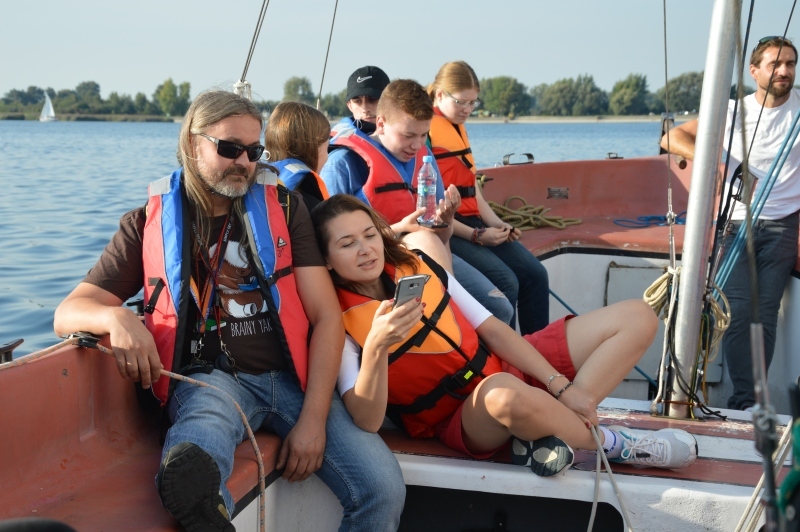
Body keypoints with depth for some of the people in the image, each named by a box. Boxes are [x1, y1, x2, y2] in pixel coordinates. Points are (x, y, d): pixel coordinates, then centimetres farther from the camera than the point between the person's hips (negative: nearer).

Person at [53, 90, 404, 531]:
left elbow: (326, 315, 4)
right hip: (207, 377, -2)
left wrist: (313, 418, -9)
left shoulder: (283, 208, 11)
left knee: (383, 487, -21)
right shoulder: (150, 223, 9)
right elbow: (69, 313, 6)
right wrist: (116, 318, -20)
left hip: (290, 377, 3)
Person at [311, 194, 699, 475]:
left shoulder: (418, 267, 2)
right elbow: (367, 421, -24)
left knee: (636, 318, 0)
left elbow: (493, 330, 2)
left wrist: (560, 386, -7)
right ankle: (612, 443, -12)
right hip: (459, 419, -6)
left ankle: (549, 435, -17)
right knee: (506, 394, -44)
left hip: (504, 367, 7)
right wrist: (376, 346, -41)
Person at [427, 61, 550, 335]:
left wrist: (495, 223, 2)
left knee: (535, 274, -4)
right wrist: (475, 235, -18)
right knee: (505, 282, -23)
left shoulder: (458, 128, 17)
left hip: (474, 222, 9)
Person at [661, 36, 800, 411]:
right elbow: (672, 138, -1)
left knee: (765, 316, -8)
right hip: (737, 225, 0)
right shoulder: (734, 111, 5)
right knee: (738, 313, -11)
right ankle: (746, 401, -7)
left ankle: (745, 404, -4)